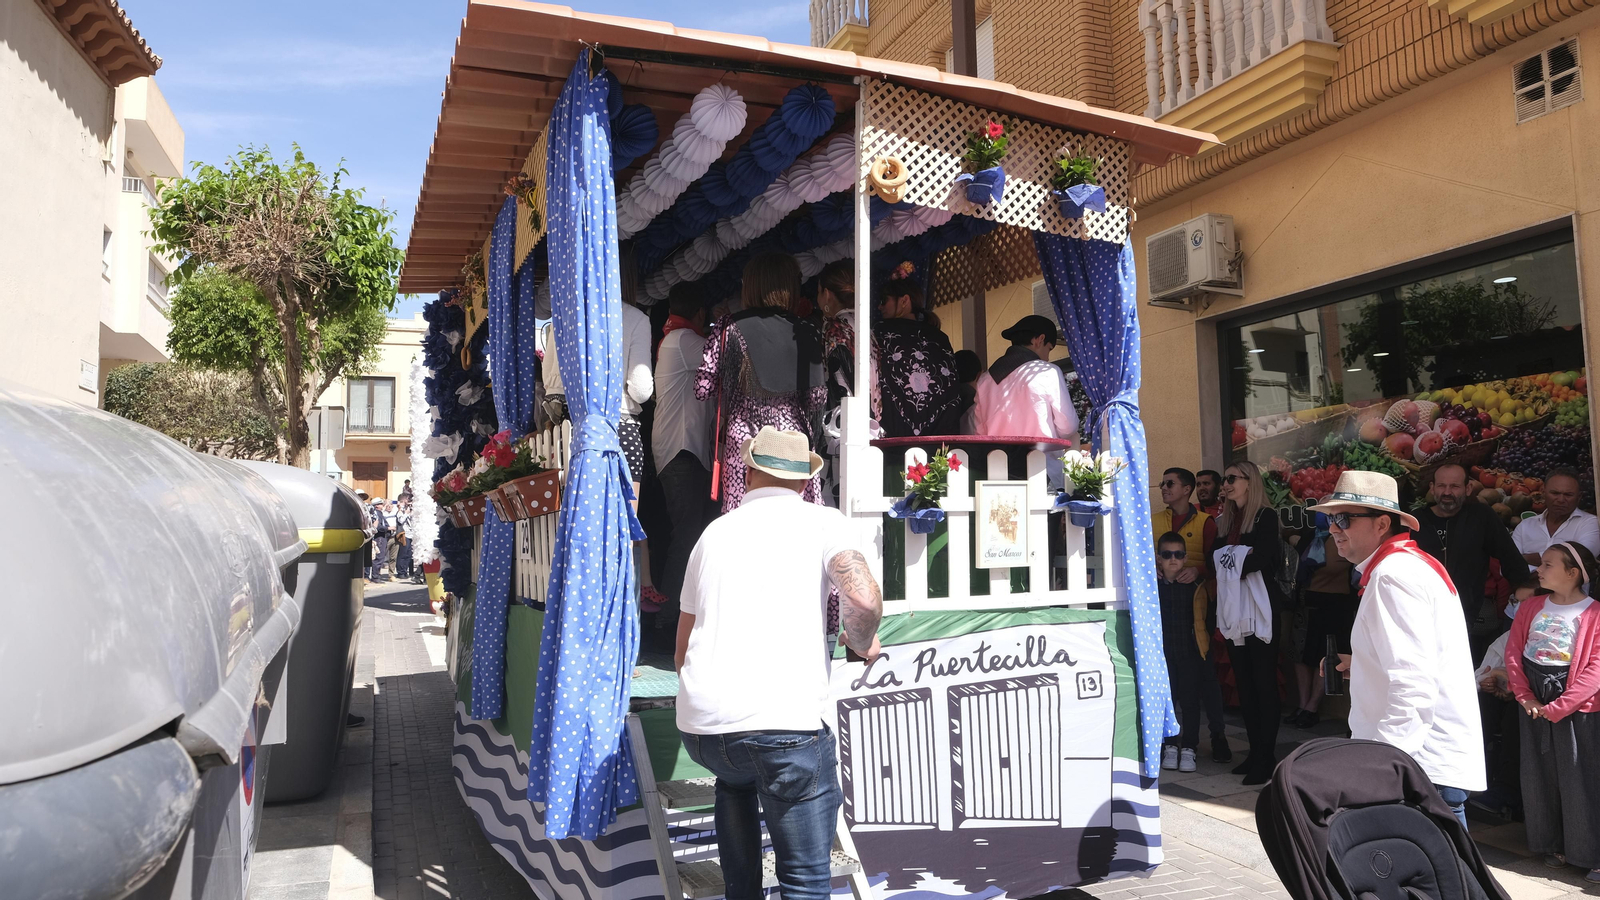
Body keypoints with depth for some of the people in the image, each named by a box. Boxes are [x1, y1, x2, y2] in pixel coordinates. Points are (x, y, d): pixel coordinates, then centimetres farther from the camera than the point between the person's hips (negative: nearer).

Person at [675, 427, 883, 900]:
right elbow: (864, 599, -14)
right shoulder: (823, 522, 6)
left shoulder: (714, 532, 18)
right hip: (787, 721, -4)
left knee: (735, 778, 37)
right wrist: (863, 643, 7)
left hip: (700, 727, 5)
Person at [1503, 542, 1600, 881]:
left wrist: (1556, 708, -17)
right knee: (1540, 777, 12)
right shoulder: (1531, 607, 7)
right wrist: (1526, 697, -7)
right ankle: (1552, 844, 26)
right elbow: (1513, 653, 3)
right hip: (1534, 706, 5)